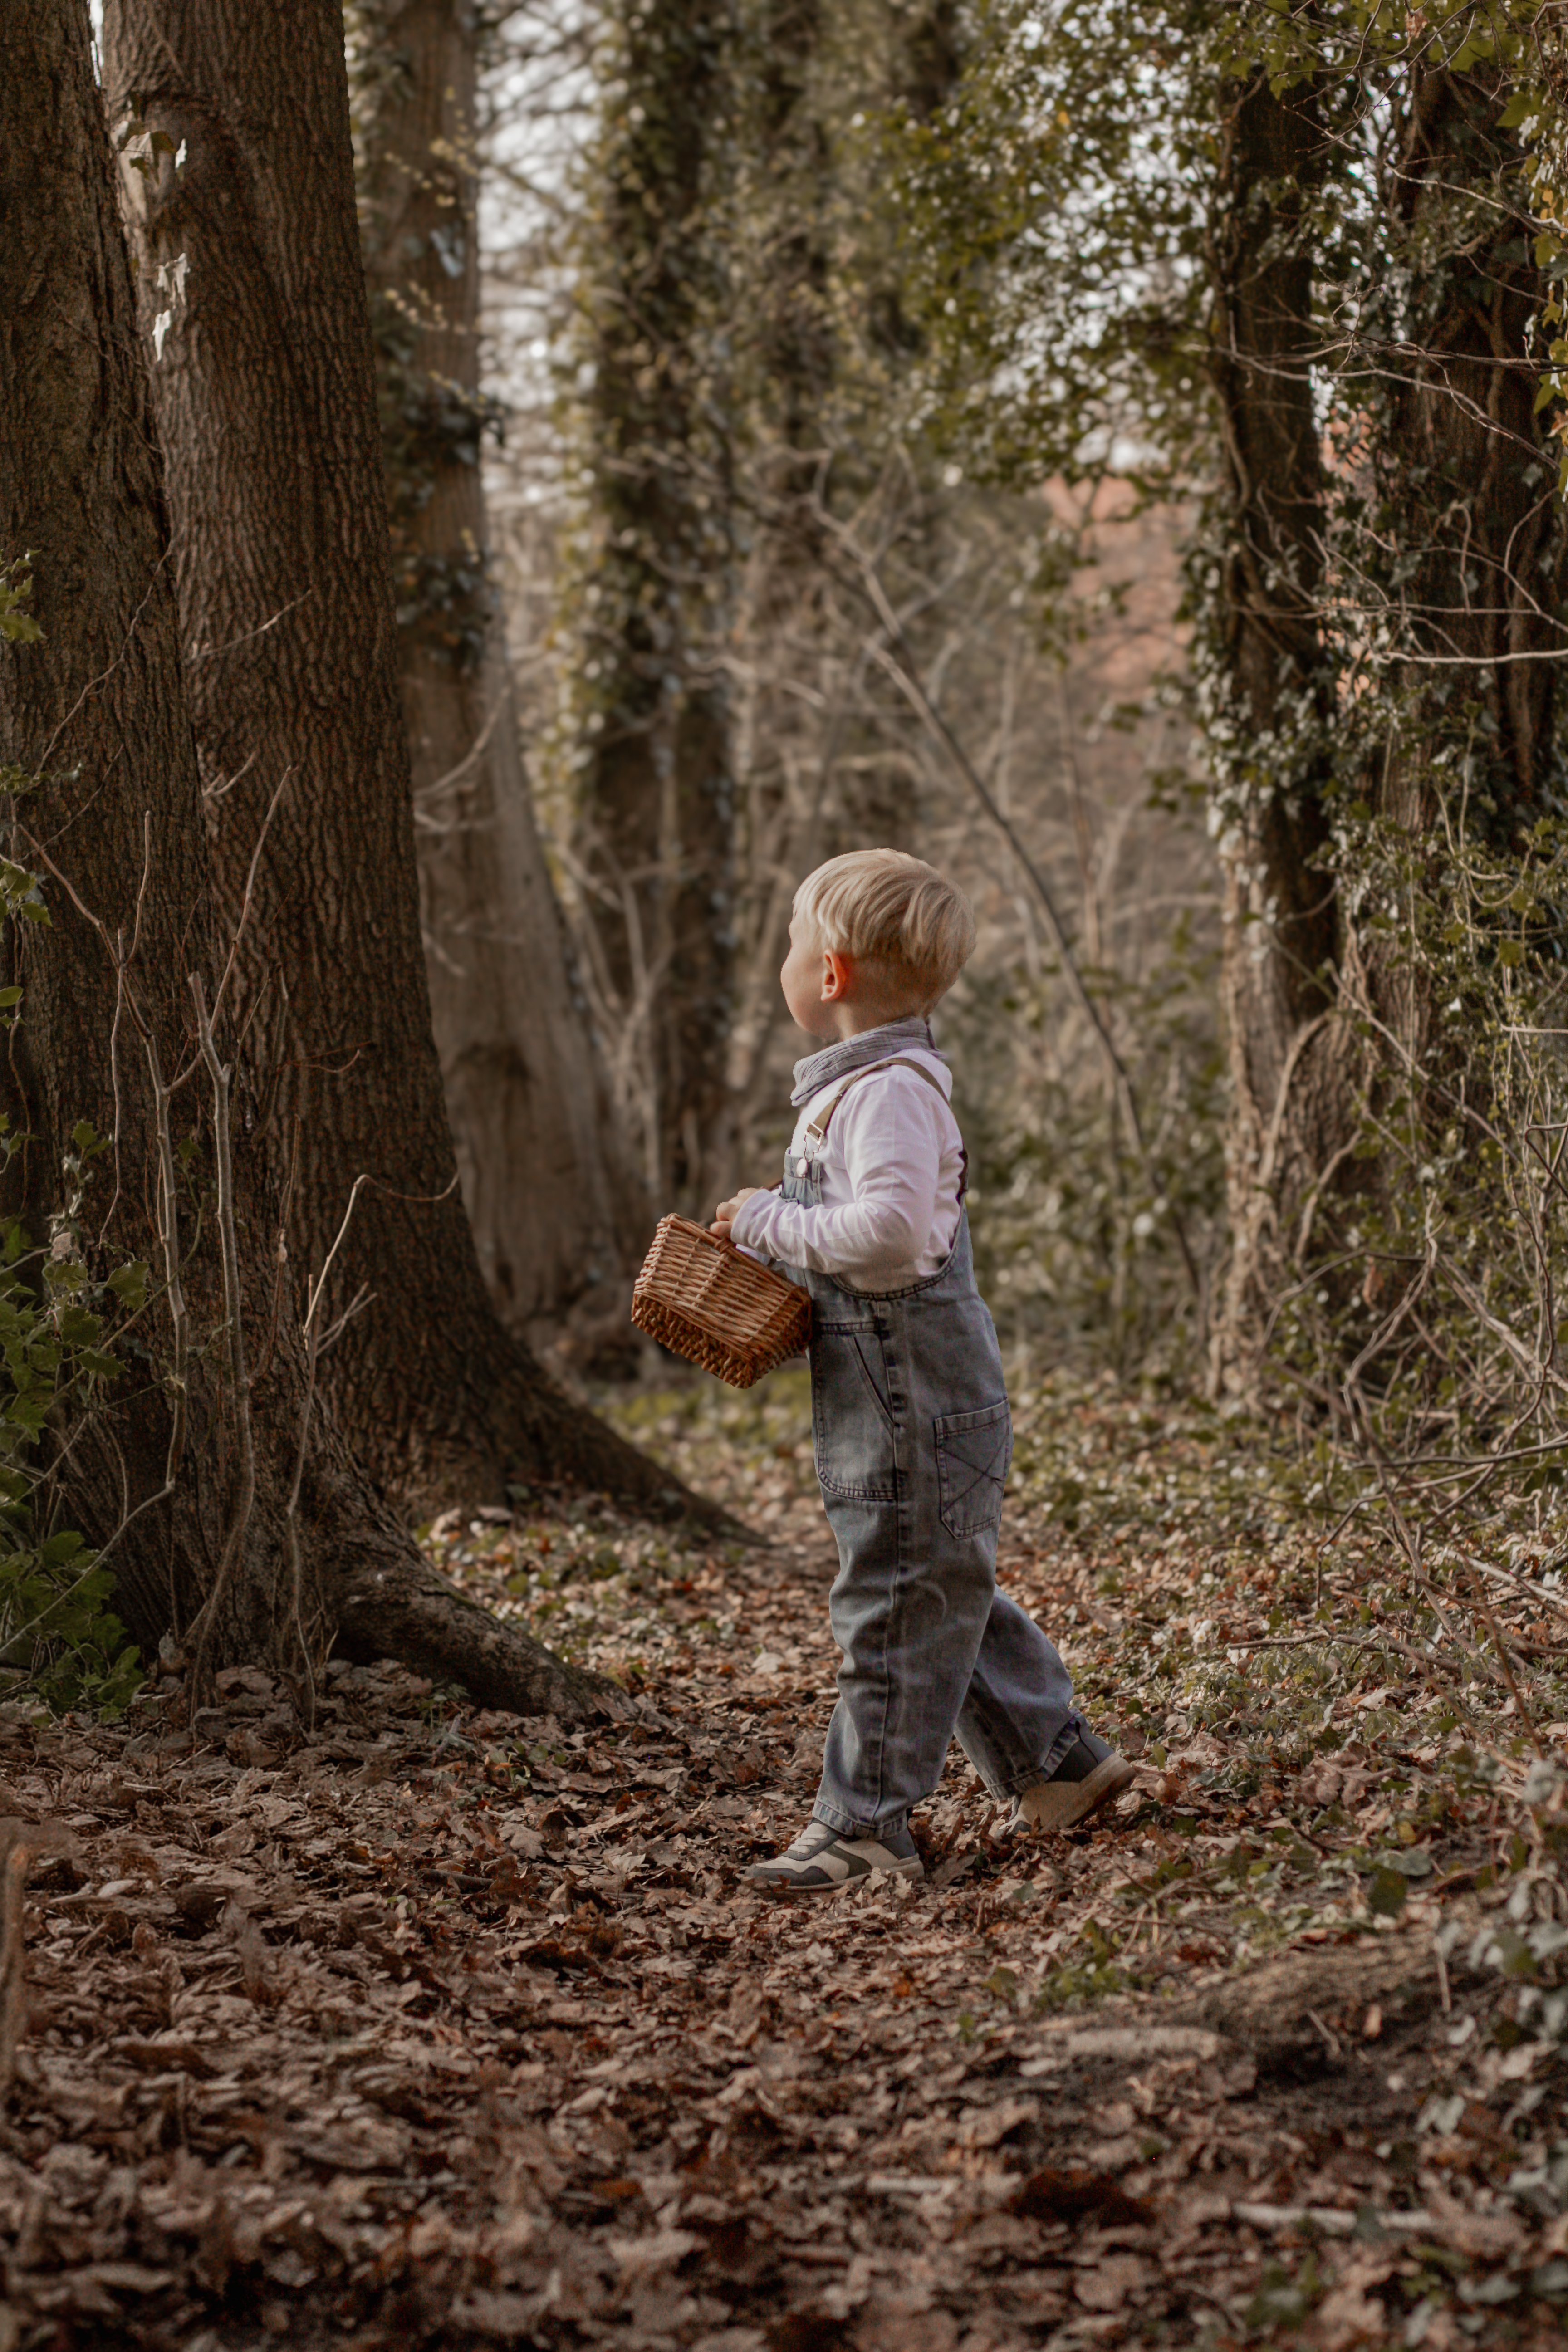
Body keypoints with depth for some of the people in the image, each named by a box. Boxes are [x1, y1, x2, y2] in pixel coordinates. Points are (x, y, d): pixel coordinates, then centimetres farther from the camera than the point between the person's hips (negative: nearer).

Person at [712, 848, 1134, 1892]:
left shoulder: (891, 1089, -18)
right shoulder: (851, 1085, 15)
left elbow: (890, 1229, -31)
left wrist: (770, 1222, -19)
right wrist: (767, 1239, 8)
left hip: (917, 1411, -10)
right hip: (901, 1406, 10)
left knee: (895, 1609, -4)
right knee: (946, 1600, 17)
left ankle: (864, 1824, 1)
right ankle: (1058, 1759, 26)